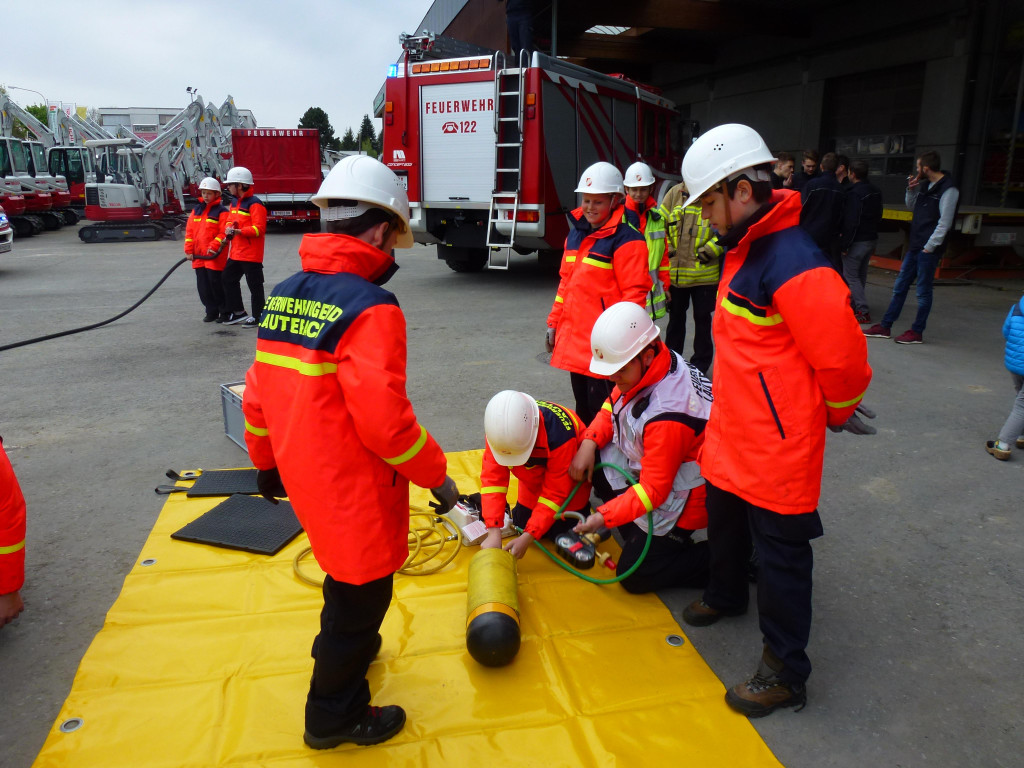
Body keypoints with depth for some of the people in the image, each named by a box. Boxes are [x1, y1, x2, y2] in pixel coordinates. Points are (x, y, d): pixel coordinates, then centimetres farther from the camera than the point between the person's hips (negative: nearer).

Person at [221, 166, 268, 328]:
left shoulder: (254, 204, -14)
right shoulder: (235, 202, 15)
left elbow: (259, 229, -20)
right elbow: (230, 221, 23)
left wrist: (238, 231, -26)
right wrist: (229, 228, -1)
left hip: (251, 254, -10)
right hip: (235, 253, 10)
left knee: (254, 285, -1)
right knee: (229, 279, 15)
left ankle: (257, 316, 8)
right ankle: (238, 312, 25)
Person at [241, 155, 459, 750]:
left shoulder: (285, 294, 1)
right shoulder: (370, 308, -24)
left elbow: (257, 393, 8)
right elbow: (385, 421, -27)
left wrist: (267, 461, 21)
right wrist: (437, 476, -13)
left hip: (304, 476, 8)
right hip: (356, 491, -8)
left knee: (345, 571, 31)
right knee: (362, 593, 13)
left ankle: (343, 650, 56)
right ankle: (335, 716, 33)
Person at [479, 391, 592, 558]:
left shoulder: (559, 434, -43)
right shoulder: (498, 430, -31)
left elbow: (555, 492, -34)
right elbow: (492, 477, -31)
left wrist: (527, 538, -36)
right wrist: (493, 533, -38)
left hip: (569, 474, -3)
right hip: (534, 477, 4)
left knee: (560, 530, -3)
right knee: (522, 523, 3)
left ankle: (583, 506, 24)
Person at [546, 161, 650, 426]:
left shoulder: (626, 240, -11)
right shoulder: (576, 232, 13)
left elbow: (634, 294, -14)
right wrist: (554, 322, 17)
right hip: (573, 339, 8)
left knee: (601, 409, -3)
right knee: (582, 408, 19)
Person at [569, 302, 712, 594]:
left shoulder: (667, 413, -36)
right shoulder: (646, 369, -11)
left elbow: (653, 490, -30)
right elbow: (612, 406, 6)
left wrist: (604, 516, -29)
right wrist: (589, 443, -9)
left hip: (679, 500, -9)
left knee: (633, 576, -1)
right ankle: (636, 535, 12)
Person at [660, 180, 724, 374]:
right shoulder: (675, 193, 3)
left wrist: (707, 251, -15)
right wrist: (666, 249, -1)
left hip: (705, 273, -3)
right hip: (675, 272, 3)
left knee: (702, 318, 9)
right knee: (676, 316, 16)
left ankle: (700, 364, 25)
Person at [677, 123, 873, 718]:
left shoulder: (794, 265, -27)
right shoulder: (745, 250, 7)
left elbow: (842, 357, -24)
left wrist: (836, 413, -6)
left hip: (778, 447, -10)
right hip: (733, 435, 10)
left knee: (781, 556, 5)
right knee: (725, 523, 27)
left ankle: (785, 674, 23)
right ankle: (726, 596, 54)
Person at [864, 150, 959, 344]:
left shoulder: (948, 190, -14)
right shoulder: (925, 185, 10)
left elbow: (944, 223, -16)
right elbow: (912, 207, 22)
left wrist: (929, 247, -16)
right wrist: (911, 190, 6)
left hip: (929, 249, -8)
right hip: (915, 246, 8)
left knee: (923, 291, 1)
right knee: (899, 286, 11)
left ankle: (917, 332, 11)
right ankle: (885, 327, 17)